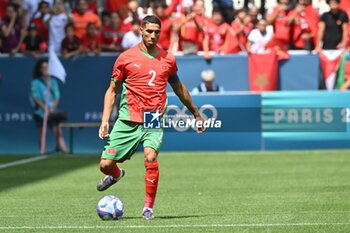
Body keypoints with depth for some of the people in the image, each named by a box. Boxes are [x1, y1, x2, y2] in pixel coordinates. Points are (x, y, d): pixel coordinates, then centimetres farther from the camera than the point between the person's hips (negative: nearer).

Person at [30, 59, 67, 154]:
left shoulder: (53, 82, 11)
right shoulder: (36, 83, 0)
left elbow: (57, 96, 7)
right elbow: (36, 98, -5)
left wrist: (52, 108, -8)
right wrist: (45, 108, -14)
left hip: (52, 111, 3)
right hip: (40, 111, -3)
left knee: (58, 131, -7)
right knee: (42, 132, 0)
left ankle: (64, 150, -14)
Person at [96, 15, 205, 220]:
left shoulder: (168, 59, 8)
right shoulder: (126, 58, 2)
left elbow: (179, 88, 23)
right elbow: (112, 90, 8)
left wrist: (196, 113, 30)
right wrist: (105, 120, -1)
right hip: (128, 121, 0)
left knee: (150, 157, -26)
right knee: (105, 164, -3)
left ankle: (149, 207, -11)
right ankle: (117, 175, 36)